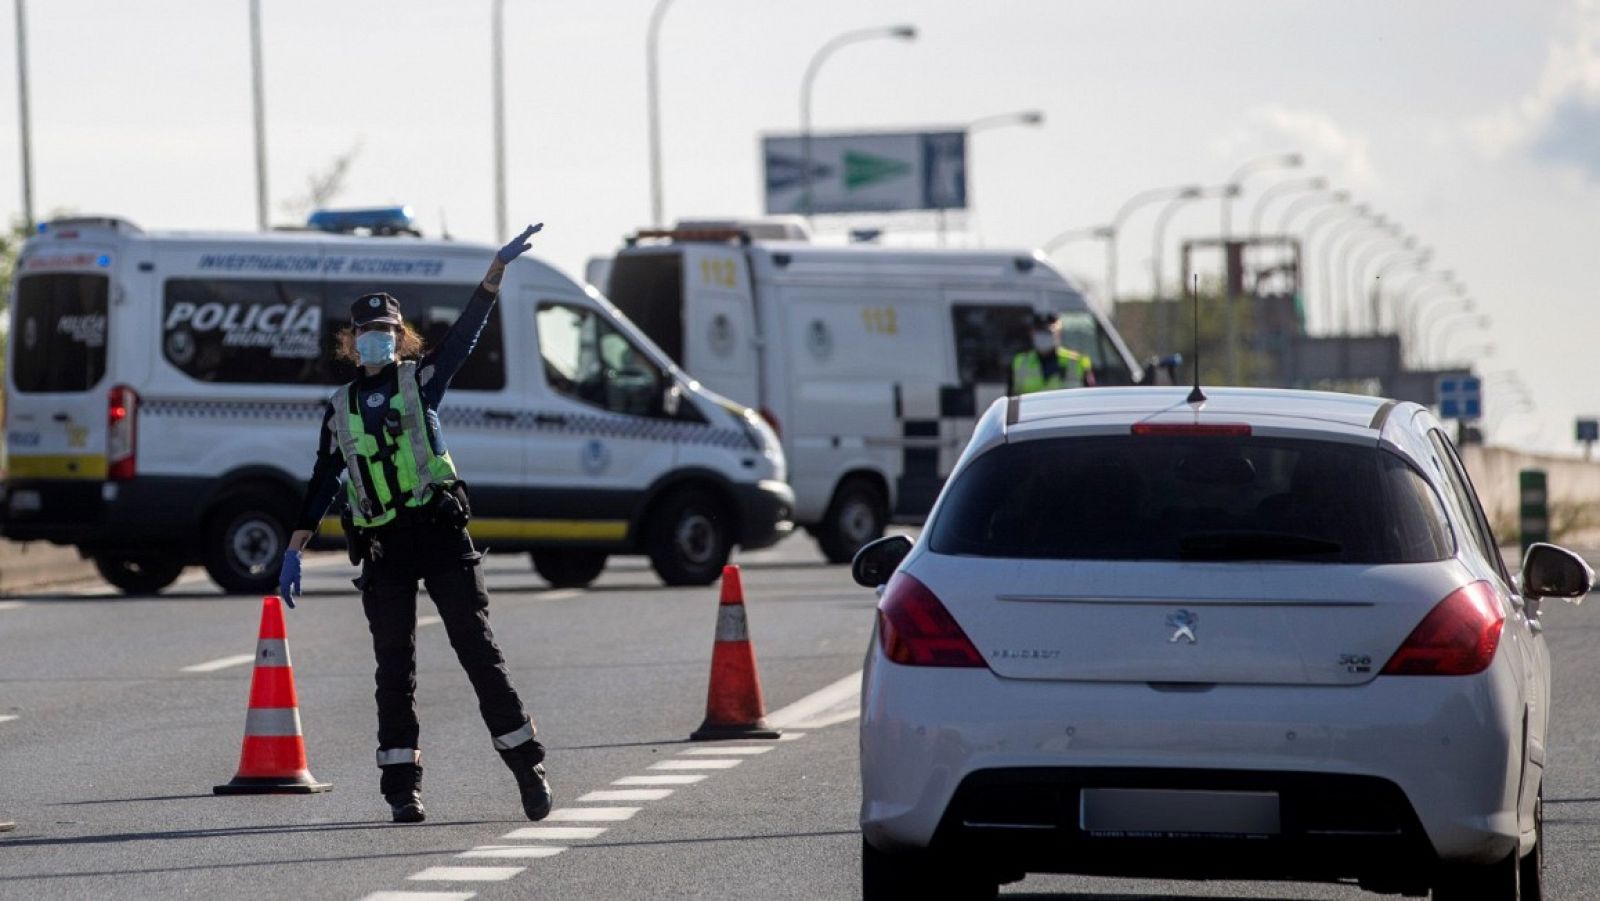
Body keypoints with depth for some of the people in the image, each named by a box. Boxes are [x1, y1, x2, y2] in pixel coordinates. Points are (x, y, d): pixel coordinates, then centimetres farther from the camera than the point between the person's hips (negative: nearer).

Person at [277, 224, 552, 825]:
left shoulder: (420, 379, 8)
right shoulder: (341, 409, 15)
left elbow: (467, 331, -5)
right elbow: (322, 483, 17)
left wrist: (495, 273, -19)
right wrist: (294, 550, 11)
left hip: (440, 530, -2)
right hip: (382, 547, 2)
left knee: (476, 646, -4)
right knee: (394, 667, 1)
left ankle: (527, 764, 0)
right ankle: (402, 786, 3)